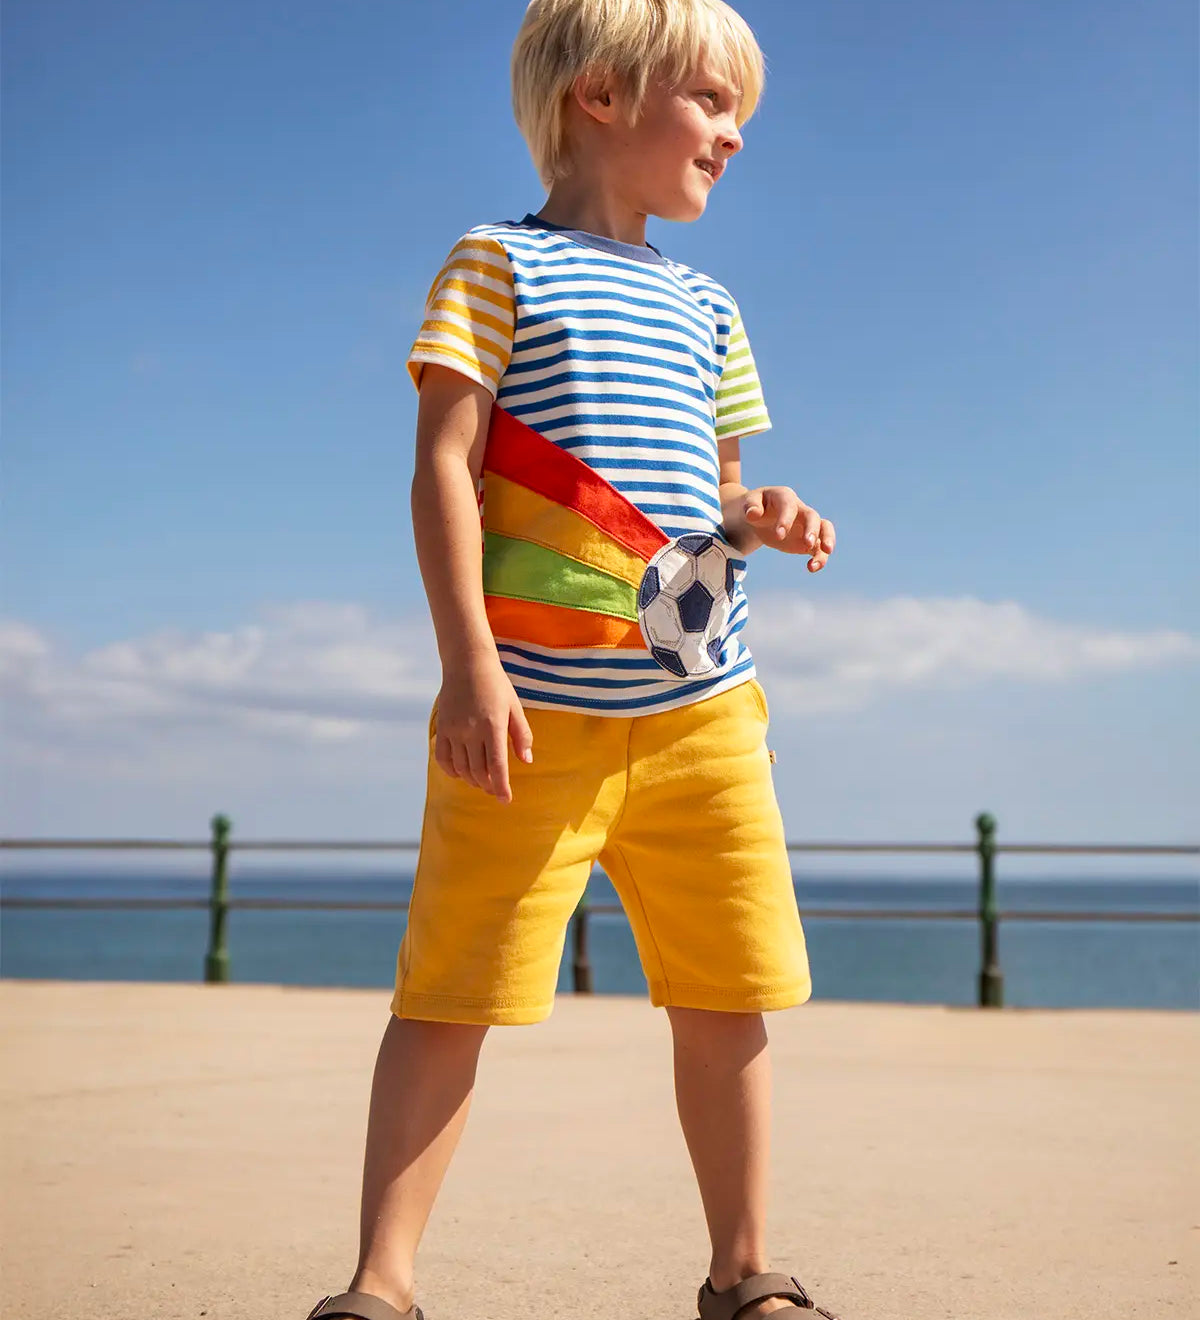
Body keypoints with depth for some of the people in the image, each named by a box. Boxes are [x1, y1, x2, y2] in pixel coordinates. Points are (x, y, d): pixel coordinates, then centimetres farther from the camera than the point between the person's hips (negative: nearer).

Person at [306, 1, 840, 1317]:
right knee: (450, 990, -4)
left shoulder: (703, 307, 20)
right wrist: (470, 665, -15)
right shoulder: (501, 263, 3)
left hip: (700, 707, 6)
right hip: (534, 709, -5)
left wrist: (758, 514, 1)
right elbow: (443, 468, -5)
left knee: (728, 994, 7)